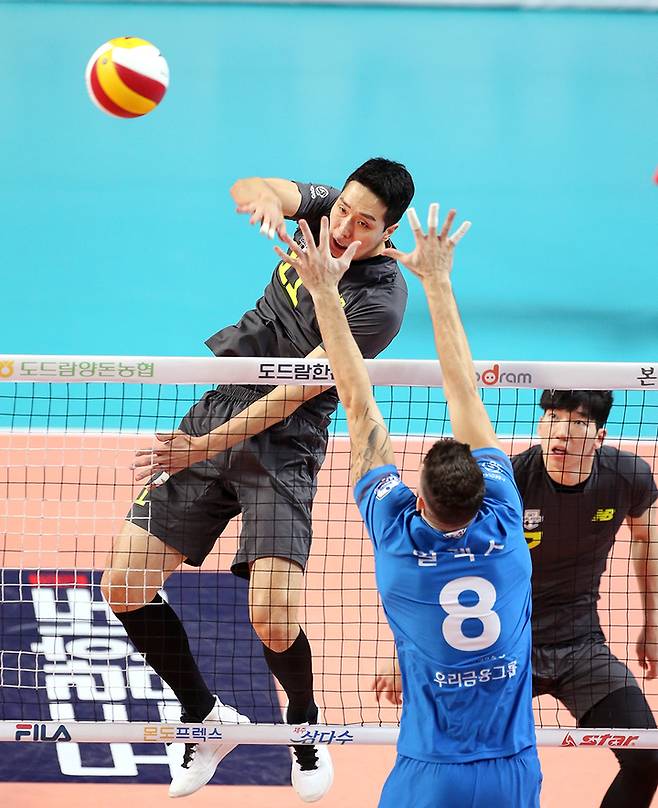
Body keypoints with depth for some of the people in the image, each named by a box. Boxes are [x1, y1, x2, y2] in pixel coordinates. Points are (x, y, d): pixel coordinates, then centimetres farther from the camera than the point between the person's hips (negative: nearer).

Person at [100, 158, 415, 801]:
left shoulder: (379, 302, -19)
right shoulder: (324, 207, -1)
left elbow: (295, 391, -21)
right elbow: (246, 189, -16)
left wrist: (207, 446, -26)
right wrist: (264, 198, -40)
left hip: (281, 451, -6)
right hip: (214, 414, 6)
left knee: (273, 623, -19)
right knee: (124, 589, 0)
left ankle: (304, 724, 15)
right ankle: (208, 719, 21)